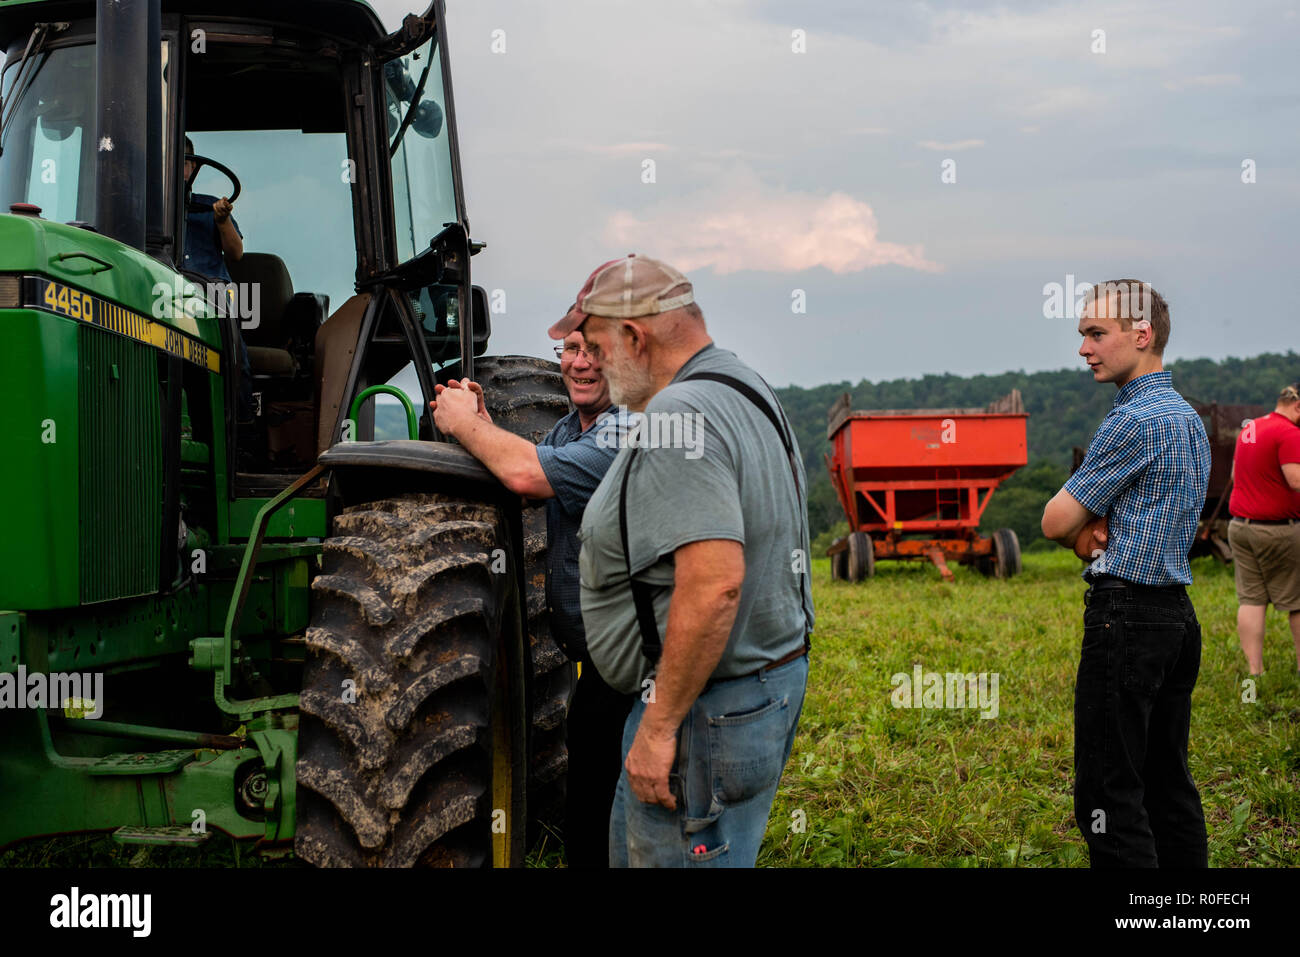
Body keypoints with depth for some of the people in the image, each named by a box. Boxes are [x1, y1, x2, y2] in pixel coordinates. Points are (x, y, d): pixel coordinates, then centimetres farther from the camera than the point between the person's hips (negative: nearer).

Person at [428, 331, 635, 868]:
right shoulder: (569, 427, 12)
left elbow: (528, 475, -29)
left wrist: (462, 423, -12)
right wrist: (479, 424, 0)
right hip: (595, 660, 9)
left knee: (595, 839, -1)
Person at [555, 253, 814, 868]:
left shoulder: (677, 419, -22)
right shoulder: (745, 387, 12)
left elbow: (714, 583, -31)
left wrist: (660, 725, -25)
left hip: (709, 705, -11)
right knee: (636, 847, 24)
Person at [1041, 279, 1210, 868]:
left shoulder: (1134, 420, -15)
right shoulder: (1188, 417, 16)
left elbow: (1055, 522, -12)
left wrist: (1079, 531, 10)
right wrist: (1092, 528, -1)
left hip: (1125, 616, -10)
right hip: (1177, 614, 10)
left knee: (1110, 793, -6)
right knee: (1168, 783, 13)